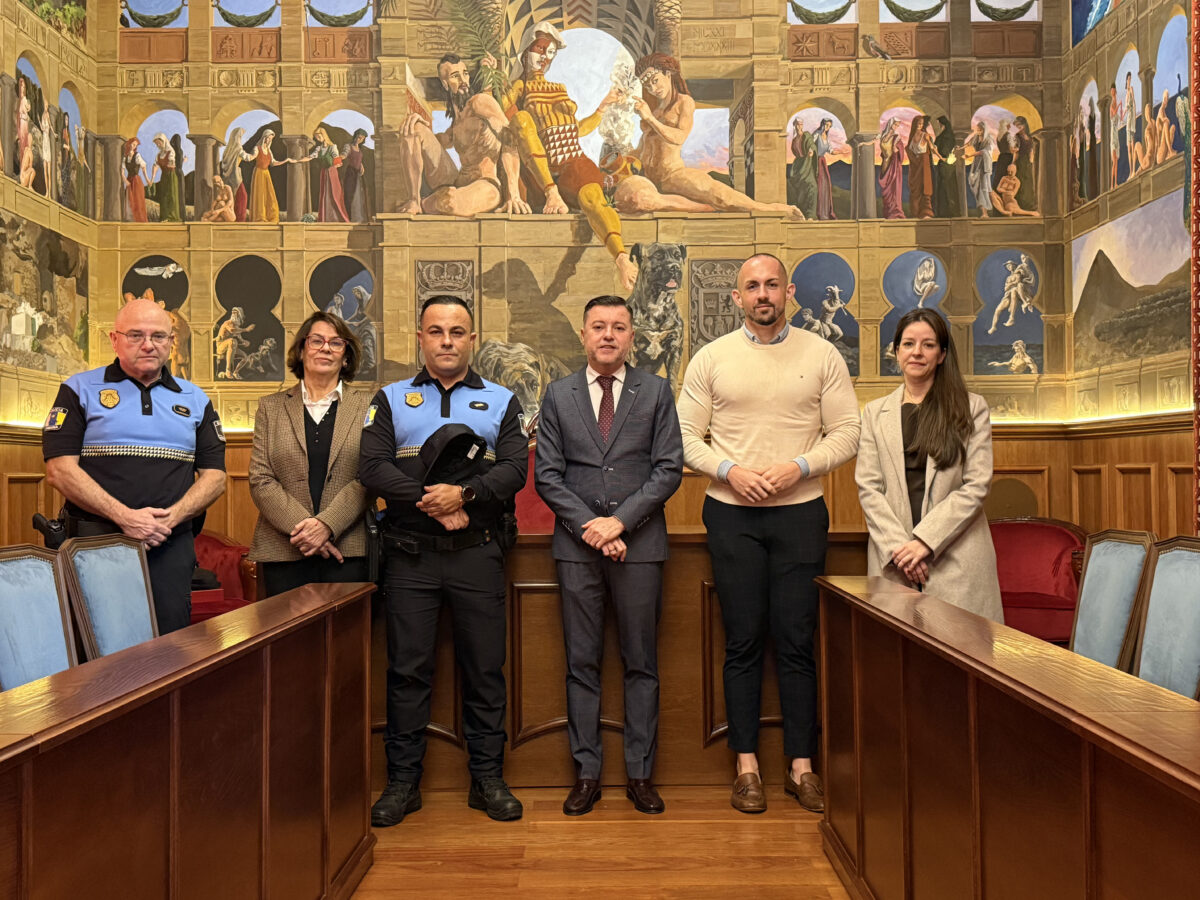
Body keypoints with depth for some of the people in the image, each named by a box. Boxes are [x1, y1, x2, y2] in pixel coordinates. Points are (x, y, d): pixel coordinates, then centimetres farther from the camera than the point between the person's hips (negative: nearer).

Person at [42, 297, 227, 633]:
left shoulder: (195, 400, 13)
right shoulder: (80, 390, 6)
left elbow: (214, 476, 8)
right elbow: (60, 468, -4)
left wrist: (172, 517, -9)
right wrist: (124, 517, -14)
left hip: (171, 547, 2)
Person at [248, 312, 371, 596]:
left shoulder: (366, 406, 7)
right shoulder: (270, 407, 11)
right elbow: (260, 481, 3)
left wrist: (327, 525, -14)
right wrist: (302, 528, -10)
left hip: (349, 550, -1)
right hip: (283, 550, 1)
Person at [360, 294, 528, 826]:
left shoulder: (501, 401, 12)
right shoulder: (392, 399, 11)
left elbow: (514, 468, -1)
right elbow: (372, 468, -2)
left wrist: (464, 493, -17)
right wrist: (429, 501, -12)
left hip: (478, 554, 0)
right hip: (411, 556, 0)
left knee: (485, 668, 5)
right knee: (407, 669, 4)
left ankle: (488, 779, 18)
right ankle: (402, 782, 18)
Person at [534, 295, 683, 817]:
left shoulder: (656, 392, 7)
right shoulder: (558, 395, 9)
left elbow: (669, 469, -1)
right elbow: (546, 475, 3)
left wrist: (619, 521, -11)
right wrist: (589, 527, -9)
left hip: (639, 543, 0)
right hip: (577, 544, 1)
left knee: (641, 663, 6)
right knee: (582, 664, 6)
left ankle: (640, 775, 18)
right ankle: (586, 774, 17)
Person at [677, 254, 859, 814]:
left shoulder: (821, 355, 5)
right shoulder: (711, 358, 5)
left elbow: (846, 433, 2)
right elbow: (685, 437, 2)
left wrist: (798, 467, -13)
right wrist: (730, 470, -13)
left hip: (800, 512, 0)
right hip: (732, 515, 0)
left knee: (797, 641, 4)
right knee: (743, 642, 5)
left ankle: (801, 767, 17)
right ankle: (747, 766, 15)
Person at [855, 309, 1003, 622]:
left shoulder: (972, 408, 6)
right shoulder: (875, 412, 11)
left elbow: (977, 485, -2)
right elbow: (867, 487, 3)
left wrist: (924, 540, -11)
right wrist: (898, 547, -9)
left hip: (957, 557, -1)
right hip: (892, 561, 1)